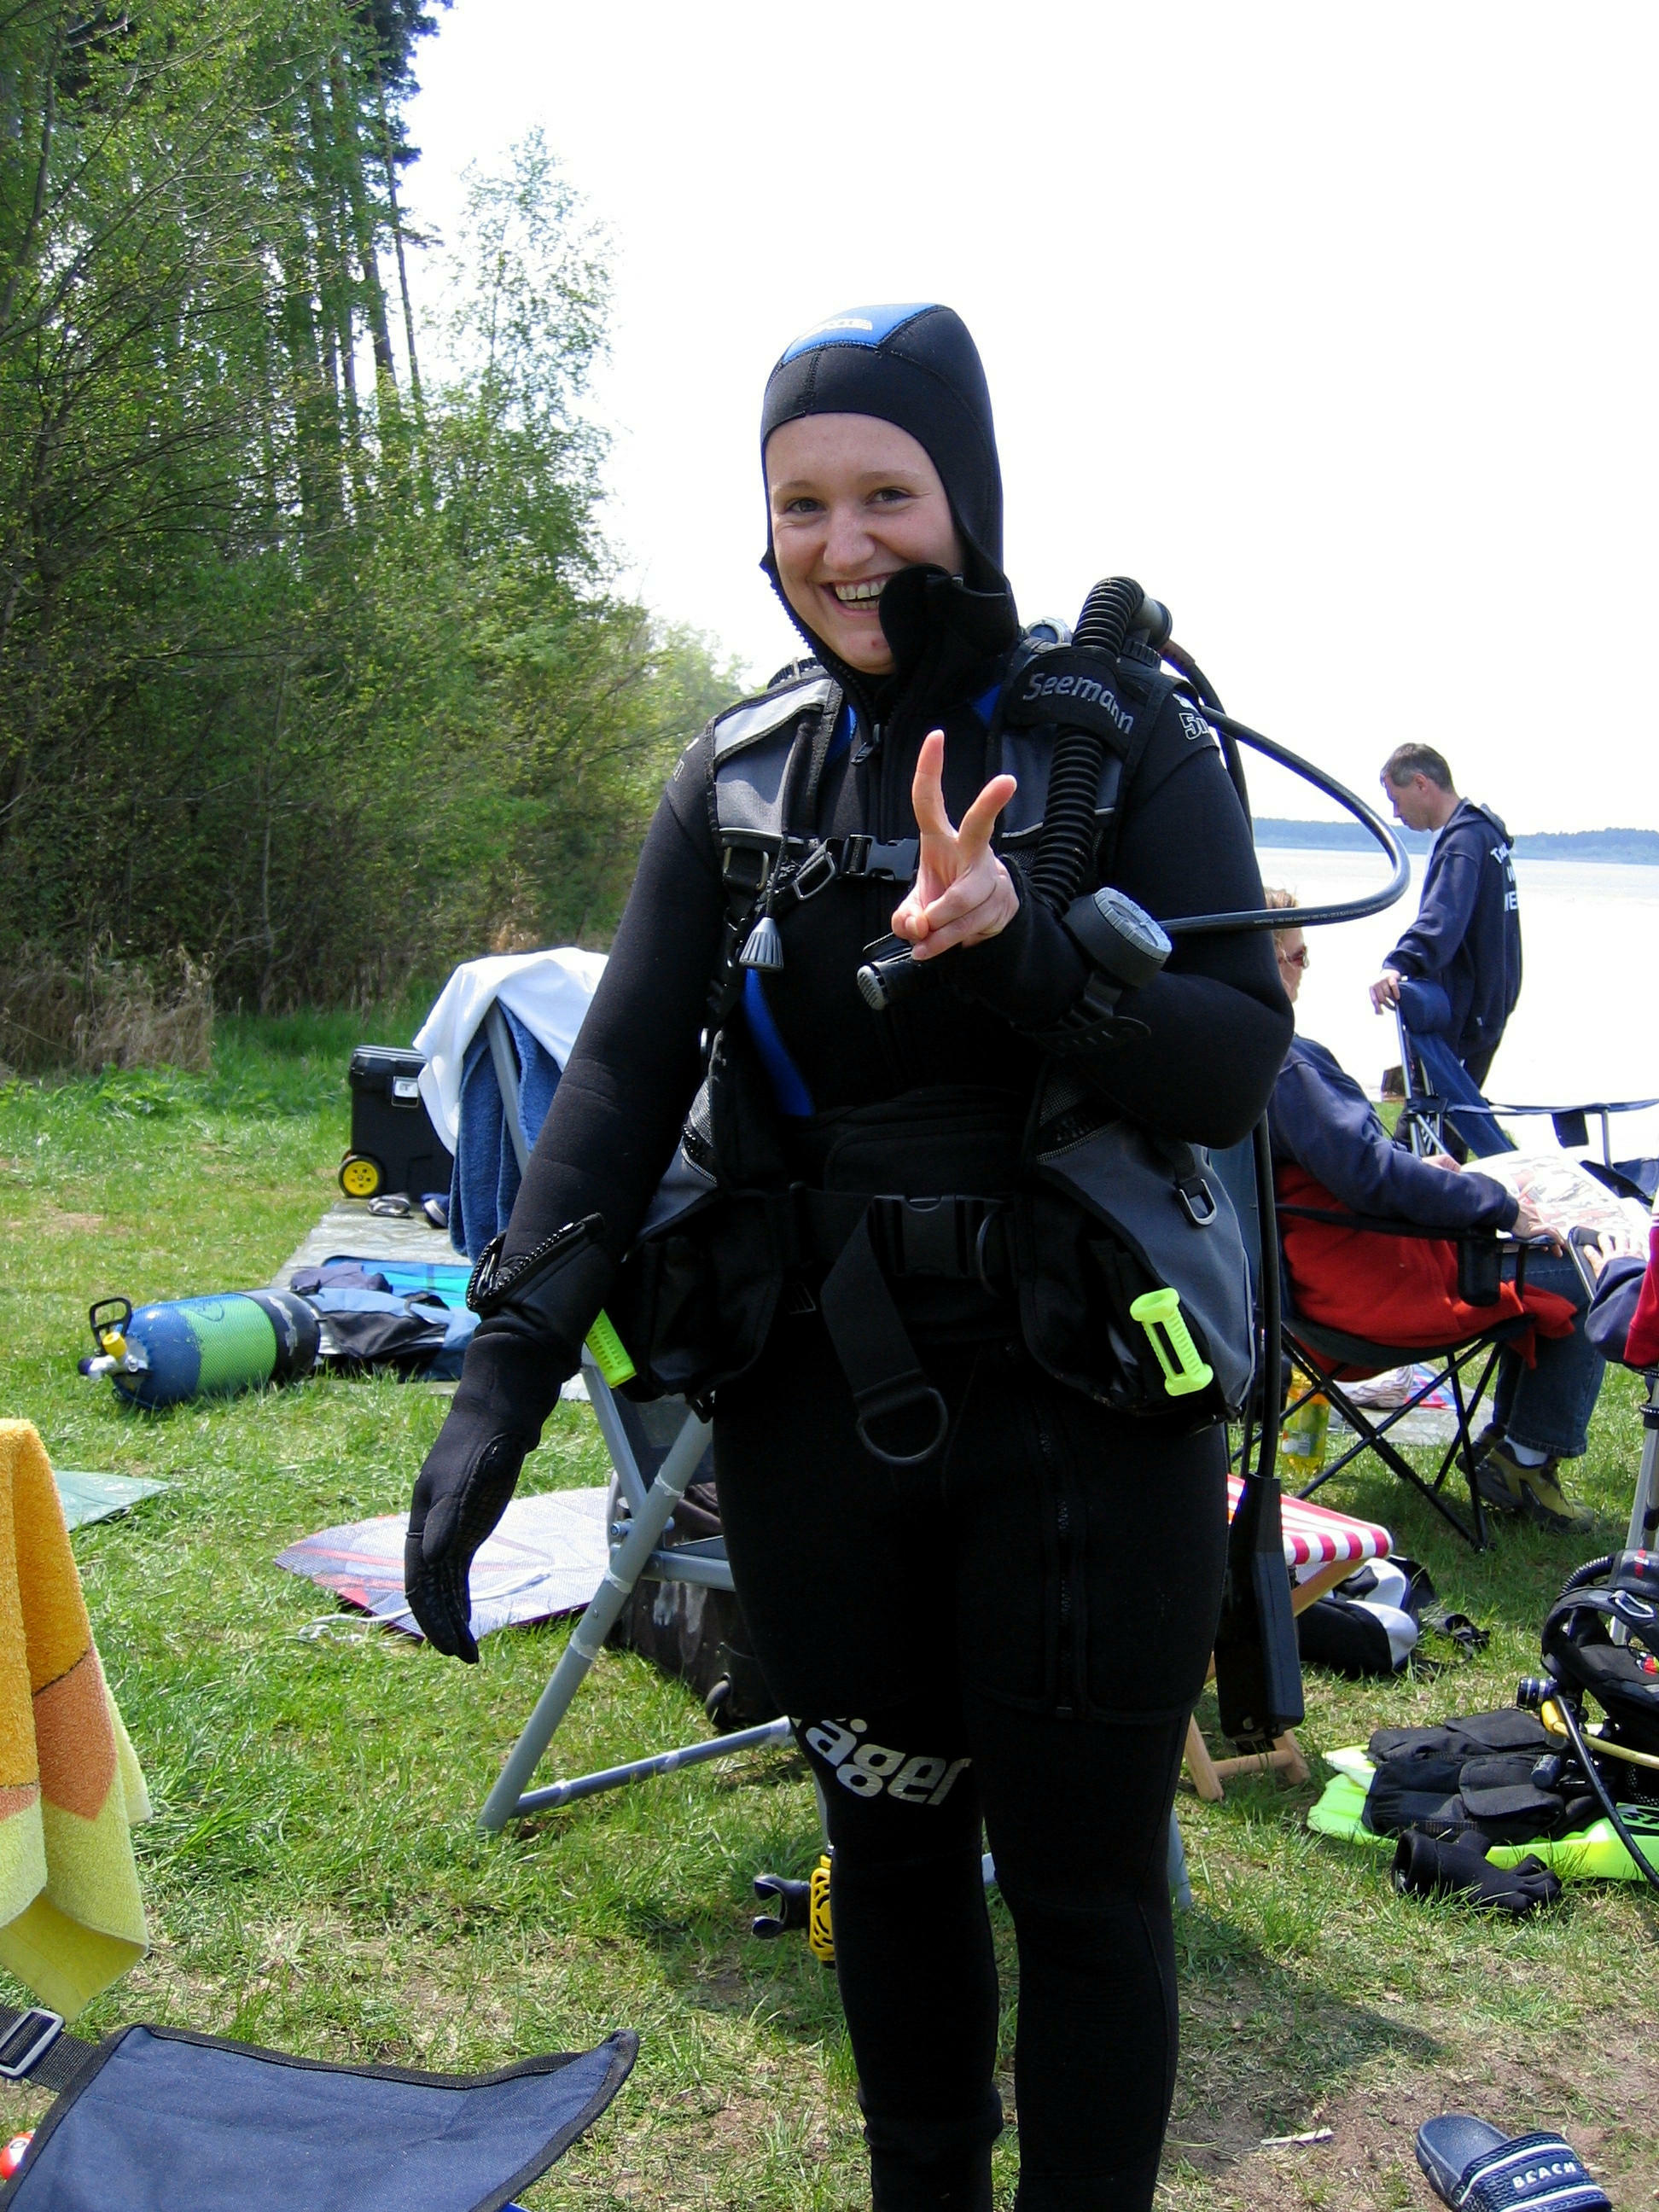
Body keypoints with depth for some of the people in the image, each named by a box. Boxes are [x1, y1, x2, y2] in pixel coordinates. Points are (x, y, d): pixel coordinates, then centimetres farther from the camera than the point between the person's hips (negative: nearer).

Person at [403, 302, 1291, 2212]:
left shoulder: (1131, 742, -5)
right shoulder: (737, 775, 3)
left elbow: (1236, 1074, -11)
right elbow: (623, 1072, -5)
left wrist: (1025, 958, -29)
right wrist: (504, 1371, -17)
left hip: (1080, 1417, -3)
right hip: (814, 1414, 3)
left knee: (1081, 1886, 9)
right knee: (890, 1843, 19)